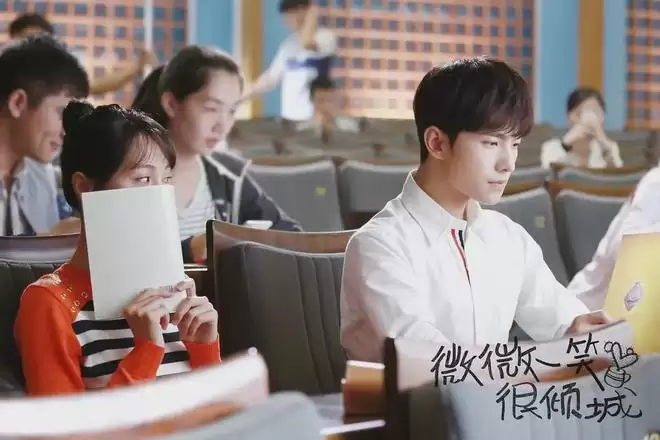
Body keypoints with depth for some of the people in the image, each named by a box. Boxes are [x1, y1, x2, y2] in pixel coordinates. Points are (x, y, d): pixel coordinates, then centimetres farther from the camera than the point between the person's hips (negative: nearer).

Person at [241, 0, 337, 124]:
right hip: (288, 117, 6)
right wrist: (241, 98, 12)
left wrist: (311, 15, -10)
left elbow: (307, 43, -28)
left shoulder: (325, 37, -6)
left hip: (314, 118, -6)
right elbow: (271, 77, 17)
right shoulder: (290, 43, 14)